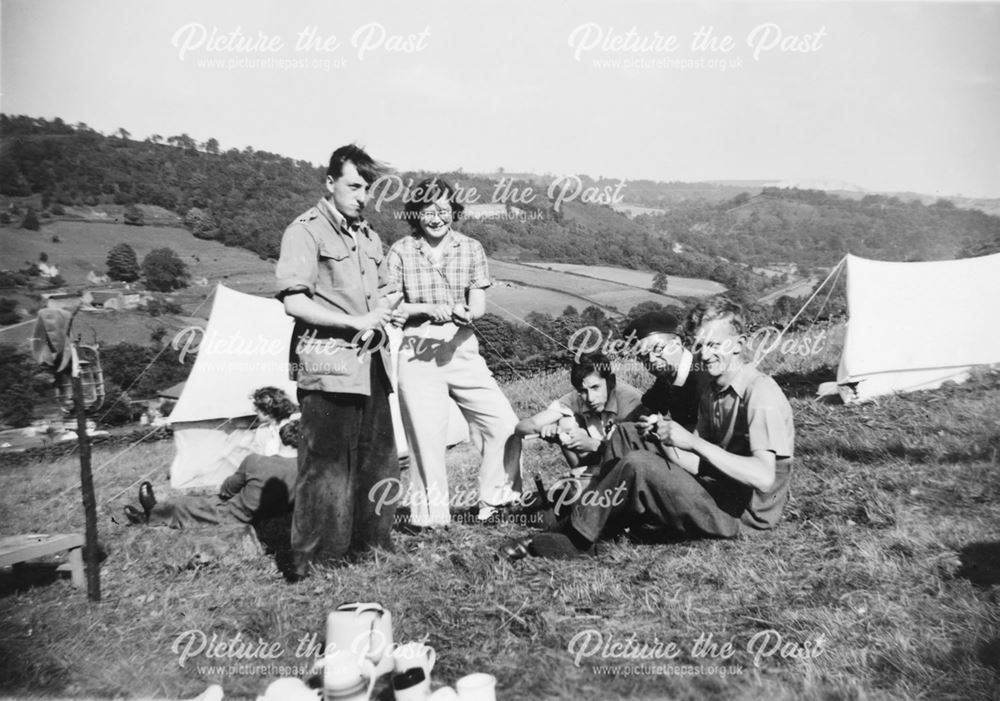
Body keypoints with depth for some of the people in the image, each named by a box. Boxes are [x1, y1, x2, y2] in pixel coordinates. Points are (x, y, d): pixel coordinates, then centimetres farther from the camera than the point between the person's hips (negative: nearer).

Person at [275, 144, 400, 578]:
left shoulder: (368, 237, 18)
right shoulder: (306, 231, -6)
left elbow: (385, 294, 26)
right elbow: (294, 302, -14)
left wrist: (383, 310, 2)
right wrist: (356, 321, -16)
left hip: (371, 362, 8)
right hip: (327, 364, -8)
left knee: (378, 460, 13)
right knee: (327, 464, -4)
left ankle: (370, 544, 28)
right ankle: (313, 563, 7)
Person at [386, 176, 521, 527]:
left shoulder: (471, 249, 5)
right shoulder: (400, 251, 0)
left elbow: (478, 306, 0)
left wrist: (461, 314, -23)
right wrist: (435, 309, -18)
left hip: (462, 350, 3)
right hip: (418, 354, -2)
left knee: (504, 423, -3)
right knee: (426, 436, 1)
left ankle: (493, 502, 15)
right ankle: (429, 515, 17)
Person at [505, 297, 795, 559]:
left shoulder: (761, 392, -16)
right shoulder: (712, 393, 12)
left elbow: (764, 478, -26)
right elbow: (699, 467, 8)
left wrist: (692, 441, -27)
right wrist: (665, 440, -11)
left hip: (746, 513, -9)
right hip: (719, 497, 9)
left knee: (636, 464, -22)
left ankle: (574, 538, -7)